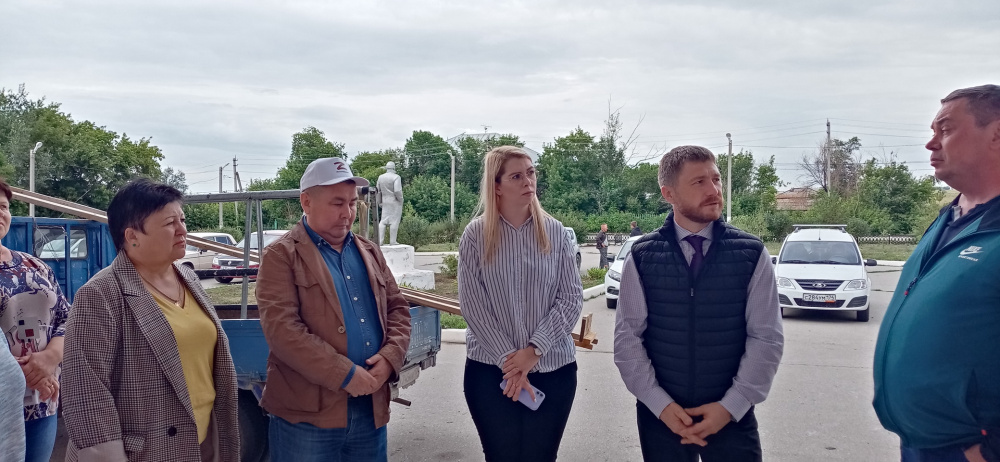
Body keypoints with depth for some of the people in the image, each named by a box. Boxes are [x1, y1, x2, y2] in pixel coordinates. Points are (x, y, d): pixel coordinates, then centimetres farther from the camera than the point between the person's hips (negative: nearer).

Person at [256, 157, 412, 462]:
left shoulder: (369, 252, 14)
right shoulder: (281, 256, -6)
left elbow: (397, 307, 14)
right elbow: (281, 328, -16)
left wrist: (390, 357, -6)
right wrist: (345, 374, -19)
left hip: (370, 409, 6)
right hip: (307, 415, -5)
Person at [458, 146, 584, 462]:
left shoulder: (554, 231, 1)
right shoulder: (476, 234, -4)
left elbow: (572, 298, -3)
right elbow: (472, 305, -7)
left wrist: (534, 350, -13)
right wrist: (509, 359, -12)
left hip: (553, 368, 1)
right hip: (491, 369, -1)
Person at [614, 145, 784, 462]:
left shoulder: (752, 254, -3)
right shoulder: (642, 257, -3)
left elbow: (766, 338, -4)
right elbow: (627, 338, -3)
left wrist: (731, 406, -10)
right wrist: (661, 404, -10)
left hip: (732, 415, 0)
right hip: (660, 415, 0)